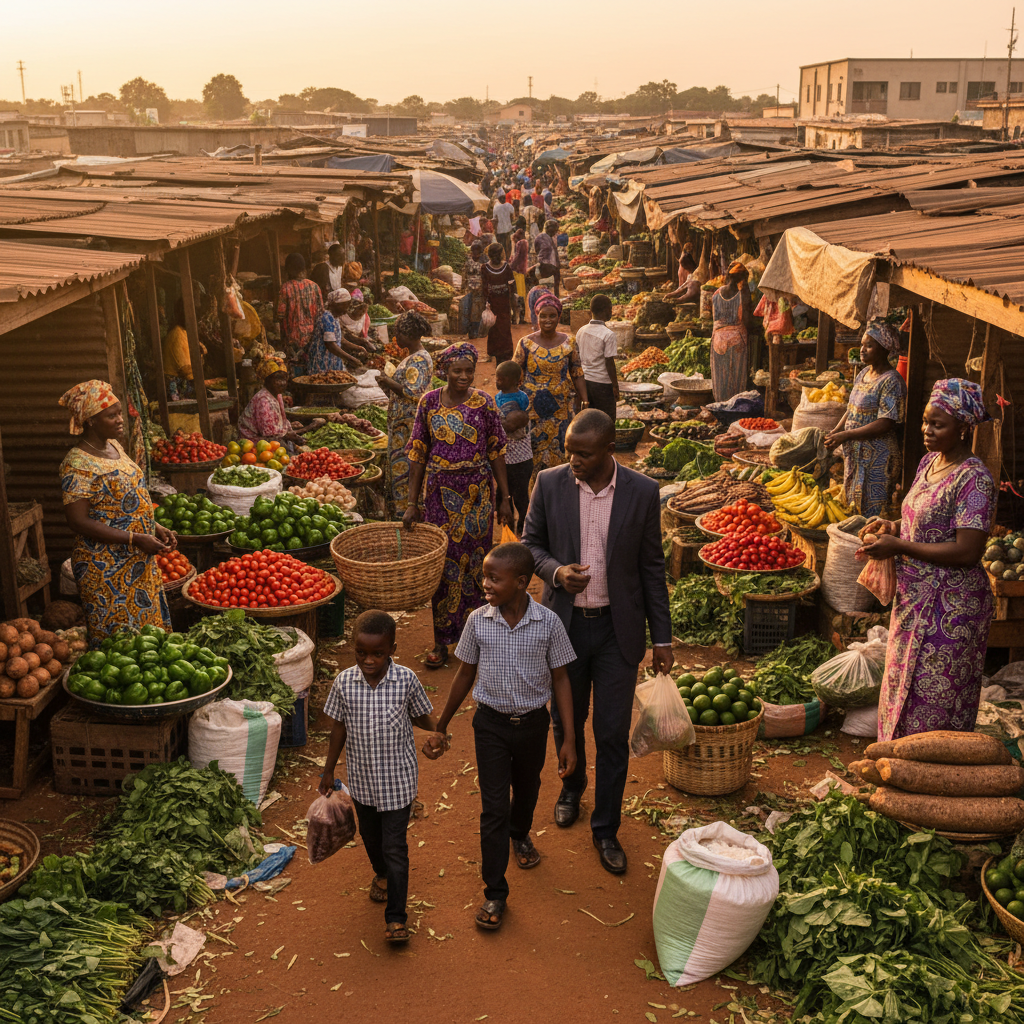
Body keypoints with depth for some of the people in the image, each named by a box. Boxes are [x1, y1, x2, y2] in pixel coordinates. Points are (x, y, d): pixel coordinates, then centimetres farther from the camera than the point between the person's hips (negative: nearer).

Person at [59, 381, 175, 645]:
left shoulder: (114, 446, 8)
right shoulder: (78, 464, -18)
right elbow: (78, 521, -21)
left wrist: (156, 528, 5)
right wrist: (135, 539, -23)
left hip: (139, 562, 9)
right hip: (107, 571, -9)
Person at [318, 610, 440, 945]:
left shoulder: (406, 680, -17)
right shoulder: (344, 682, -12)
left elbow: (420, 715, 3)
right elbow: (338, 729, 0)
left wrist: (436, 732, -11)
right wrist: (329, 771, 7)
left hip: (398, 781, -3)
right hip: (362, 779, 3)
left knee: (395, 847, -1)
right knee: (371, 837, 24)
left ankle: (396, 917, 10)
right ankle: (382, 874, 54)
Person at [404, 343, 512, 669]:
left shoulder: (484, 403, -3)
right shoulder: (429, 402, -1)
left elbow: (497, 453, 2)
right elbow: (418, 453, 2)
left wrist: (504, 498, 1)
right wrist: (412, 503, 0)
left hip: (477, 493, 0)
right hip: (440, 493, 1)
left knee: (474, 560, 5)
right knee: (442, 563, 4)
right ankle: (442, 641, 13)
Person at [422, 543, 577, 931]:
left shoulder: (548, 622, -15)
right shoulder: (478, 621, -12)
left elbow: (560, 680, -6)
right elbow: (465, 675, 1)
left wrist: (569, 739, -8)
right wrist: (441, 727, 7)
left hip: (533, 723, 1)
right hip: (491, 723, -1)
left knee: (527, 790, 25)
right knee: (493, 807, -1)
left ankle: (520, 835, 57)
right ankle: (495, 893, 10)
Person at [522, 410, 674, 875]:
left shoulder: (642, 492, -10)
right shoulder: (550, 483, -8)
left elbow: (651, 567, -2)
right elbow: (530, 543, 4)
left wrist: (662, 637, 0)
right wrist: (556, 571, -18)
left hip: (617, 630, -1)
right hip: (565, 624, 2)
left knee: (613, 734, 3)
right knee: (566, 720, 19)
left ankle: (606, 828, 21)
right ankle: (572, 785, 48)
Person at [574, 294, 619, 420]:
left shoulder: (581, 331, 4)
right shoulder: (608, 334, -16)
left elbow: (577, 359, 10)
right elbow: (609, 363, -16)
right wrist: (615, 386, -7)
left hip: (584, 381, 6)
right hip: (602, 383, -6)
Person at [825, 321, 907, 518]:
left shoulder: (891, 381, -17)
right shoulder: (863, 374, 10)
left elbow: (885, 424, -23)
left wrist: (845, 435, -21)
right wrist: (835, 432, 1)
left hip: (877, 458, -9)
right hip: (855, 453, 9)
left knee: (872, 511, -3)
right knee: (853, 503, 15)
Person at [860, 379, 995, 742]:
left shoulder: (974, 480, -20)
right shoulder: (930, 461, 7)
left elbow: (967, 552, -25)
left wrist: (898, 546, -21)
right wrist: (892, 526, 1)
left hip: (949, 606, -9)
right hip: (914, 597, 9)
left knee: (934, 698, 0)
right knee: (902, 683, 18)